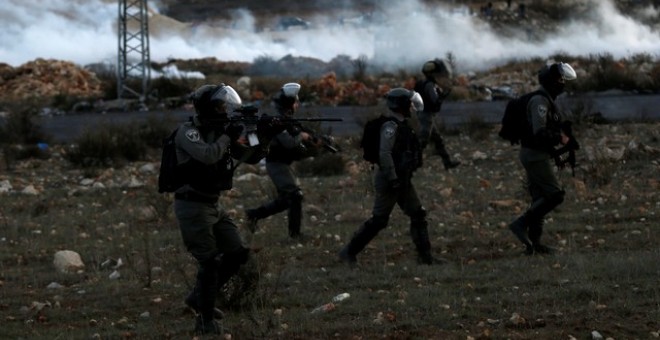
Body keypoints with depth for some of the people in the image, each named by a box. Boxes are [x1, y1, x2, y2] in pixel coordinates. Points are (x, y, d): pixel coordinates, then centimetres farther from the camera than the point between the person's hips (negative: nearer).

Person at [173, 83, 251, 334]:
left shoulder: (218, 131, 10)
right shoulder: (188, 132, -14)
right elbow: (207, 155, -31)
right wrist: (228, 136, -18)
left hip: (213, 206, 9)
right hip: (192, 206, -9)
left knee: (237, 255, 7)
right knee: (210, 262, -10)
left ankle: (199, 298, 21)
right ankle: (205, 321, -2)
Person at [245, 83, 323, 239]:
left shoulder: (289, 122, 13)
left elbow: (298, 152, 13)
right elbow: (289, 143, -30)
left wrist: (313, 146, -4)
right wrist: (302, 136, -12)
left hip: (283, 165, 10)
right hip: (277, 164, -10)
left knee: (284, 200, 15)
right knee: (295, 195, -12)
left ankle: (254, 214, 23)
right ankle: (295, 232, -7)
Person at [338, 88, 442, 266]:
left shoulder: (403, 125, 12)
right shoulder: (390, 126, -18)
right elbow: (384, 154, -27)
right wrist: (393, 179, -28)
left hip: (402, 180, 10)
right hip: (389, 180, -10)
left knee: (418, 215, 7)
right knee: (378, 220, -6)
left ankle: (425, 256, 11)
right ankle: (349, 252, 2)